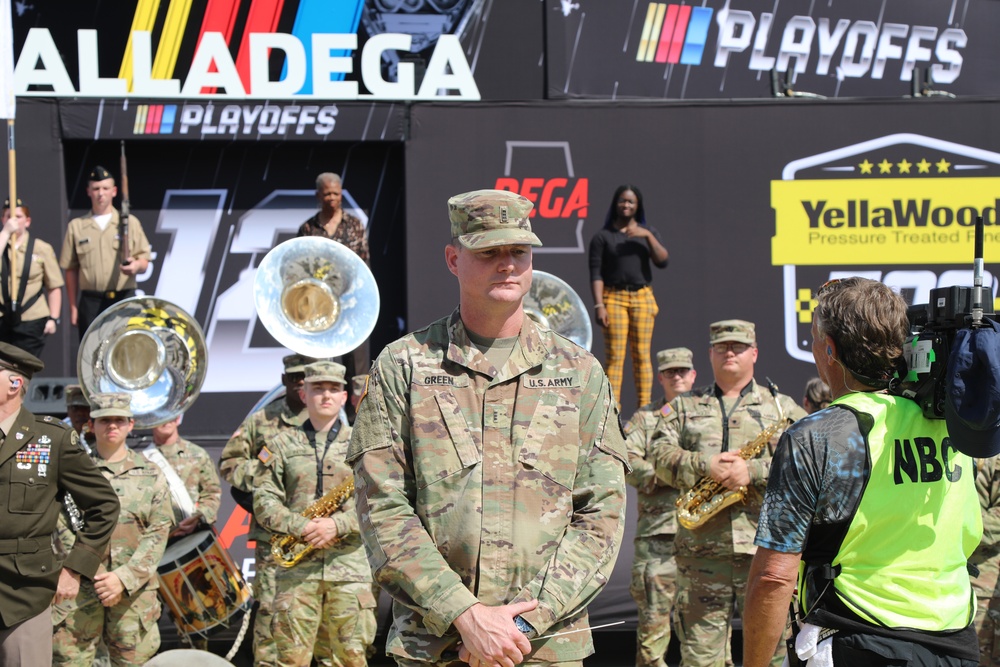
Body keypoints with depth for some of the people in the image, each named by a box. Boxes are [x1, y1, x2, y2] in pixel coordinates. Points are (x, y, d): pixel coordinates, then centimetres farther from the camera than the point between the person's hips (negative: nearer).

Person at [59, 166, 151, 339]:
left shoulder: (130, 223, 9)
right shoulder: (76, 226, 10)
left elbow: (144, 261, 9)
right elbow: (71, 270, 10)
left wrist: (136, 266, -16)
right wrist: (73, 306, 5)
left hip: (123, 299, 0)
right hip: (90, 301, 0)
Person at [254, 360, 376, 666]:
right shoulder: (281, 445, 11)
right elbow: (264, 501, 4)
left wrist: (338, 524, -13)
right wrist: (300, 528, -13)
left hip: (349, 562, 0)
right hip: (296, 566, 0)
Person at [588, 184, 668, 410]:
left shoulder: (648, 232, 14)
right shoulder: (602, 236, 5)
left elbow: (662, 262, 1)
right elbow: (596, 274, -1)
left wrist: (648, 236, -10)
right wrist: (599, 305, -10)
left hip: (642, 297, 2)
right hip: (614, 297, -2)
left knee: (642, 355, -1)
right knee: (614, 356, -8)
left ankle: (645, 407, 0)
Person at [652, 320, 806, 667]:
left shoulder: (782, 408, 12)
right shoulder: (685, 407, 17)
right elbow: (662, 455, 4)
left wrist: (753, 471, -14)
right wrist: (705, 466, -14)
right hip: (701, 546, 1)